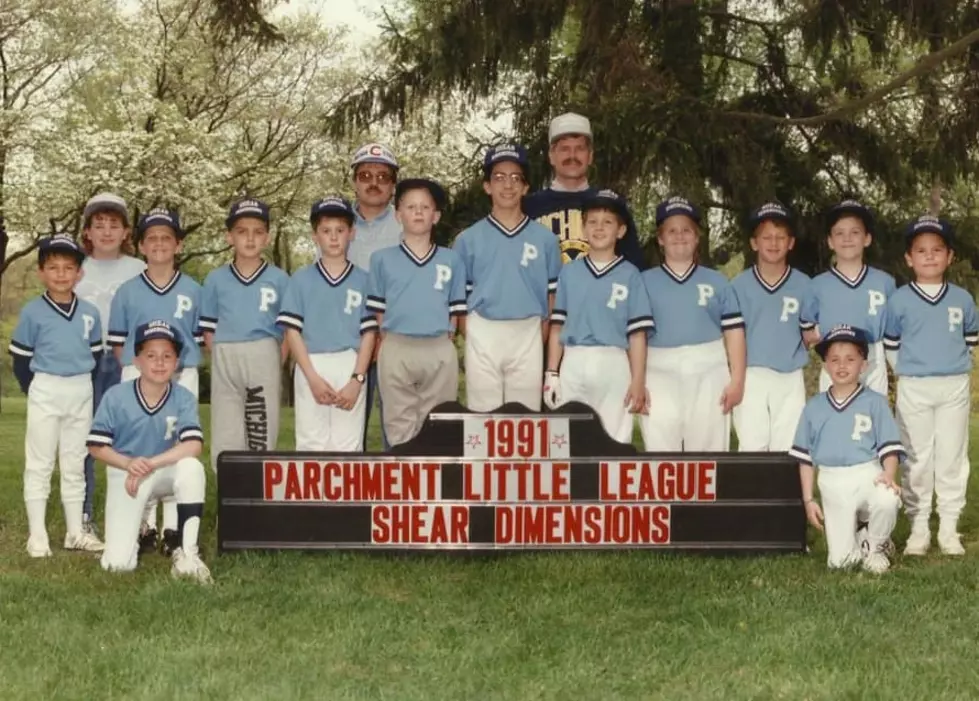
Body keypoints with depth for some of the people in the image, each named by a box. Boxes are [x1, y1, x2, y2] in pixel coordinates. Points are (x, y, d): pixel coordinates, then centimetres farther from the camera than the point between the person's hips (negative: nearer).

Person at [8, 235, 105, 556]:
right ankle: (37, 535, 5)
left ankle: (75, 531, 19)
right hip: (45, 394, -3)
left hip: (81, 394, 4)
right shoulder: (32, 312, -6)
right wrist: (36, 390, -5)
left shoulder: (90, 313, 3)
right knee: (39, 465, 1)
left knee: (75, 464, 11)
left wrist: (81, 385, 4)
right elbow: (20, 360, -3)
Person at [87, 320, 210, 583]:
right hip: (124, 474, -1)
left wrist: (149, 464, -30)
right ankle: (139, 527, 26)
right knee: (118, 563, -13)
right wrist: (129, 463, -26)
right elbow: (96, 446, -9)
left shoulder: (184, 398, -13)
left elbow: (193, 445, -23)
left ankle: (186, 554, -28)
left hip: (165, 473, 1)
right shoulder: (116, 397, -15)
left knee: (191, 467, -36)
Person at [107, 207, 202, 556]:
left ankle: (173, 527, 7)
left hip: (182, 377, 0)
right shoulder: (127, 292, 5)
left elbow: (200, 338, 7)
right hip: (137, 377, 0)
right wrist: (138, 368, -3)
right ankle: (144, 525, 10)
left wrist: (180, 366, -3)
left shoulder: (193, 291, 4)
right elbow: (118, 343, 7)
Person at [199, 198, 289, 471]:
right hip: (226, 362, 1)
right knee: (226, 440, 2)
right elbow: (209, 330, 9)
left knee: (263, 438, 1)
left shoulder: (279, 279, 3)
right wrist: (224, 362, -1)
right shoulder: (215, 279, 6)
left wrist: (274, 365, -3)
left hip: (265, 360, -1)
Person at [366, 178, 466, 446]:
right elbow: (376, 311, 7)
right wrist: (387, 347, 1)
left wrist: (445, 344, 2)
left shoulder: (451, 260, 8)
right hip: (396, 351, -1)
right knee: (399, 426, 5)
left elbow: (456, 311, 10)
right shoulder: (382, 259, 6)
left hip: (439, 352, 1)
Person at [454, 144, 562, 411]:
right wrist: (474, 338, -1)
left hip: (528, 337, 0)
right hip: (483, 337, 0)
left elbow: (552, 297, 8)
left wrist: (539, 340, 0)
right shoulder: (468, 239, 5)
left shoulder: (544, 239, 6)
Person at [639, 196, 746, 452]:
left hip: (709, 373, 1)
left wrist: (737, 380, 0)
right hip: (660, 374, -1)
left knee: (707, 452, 2)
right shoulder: (645, 283, 9)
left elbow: (734, 332, 8)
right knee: (660, 452, -2)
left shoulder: (717, 282, 11)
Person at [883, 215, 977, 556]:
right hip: (913, 389, -1)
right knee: (917, 461, 4)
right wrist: (907, 370, 3)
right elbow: (891, 344, 7)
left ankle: (948, 529, 13)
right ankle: (918, 529, 11)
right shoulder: (899, 300, -2)